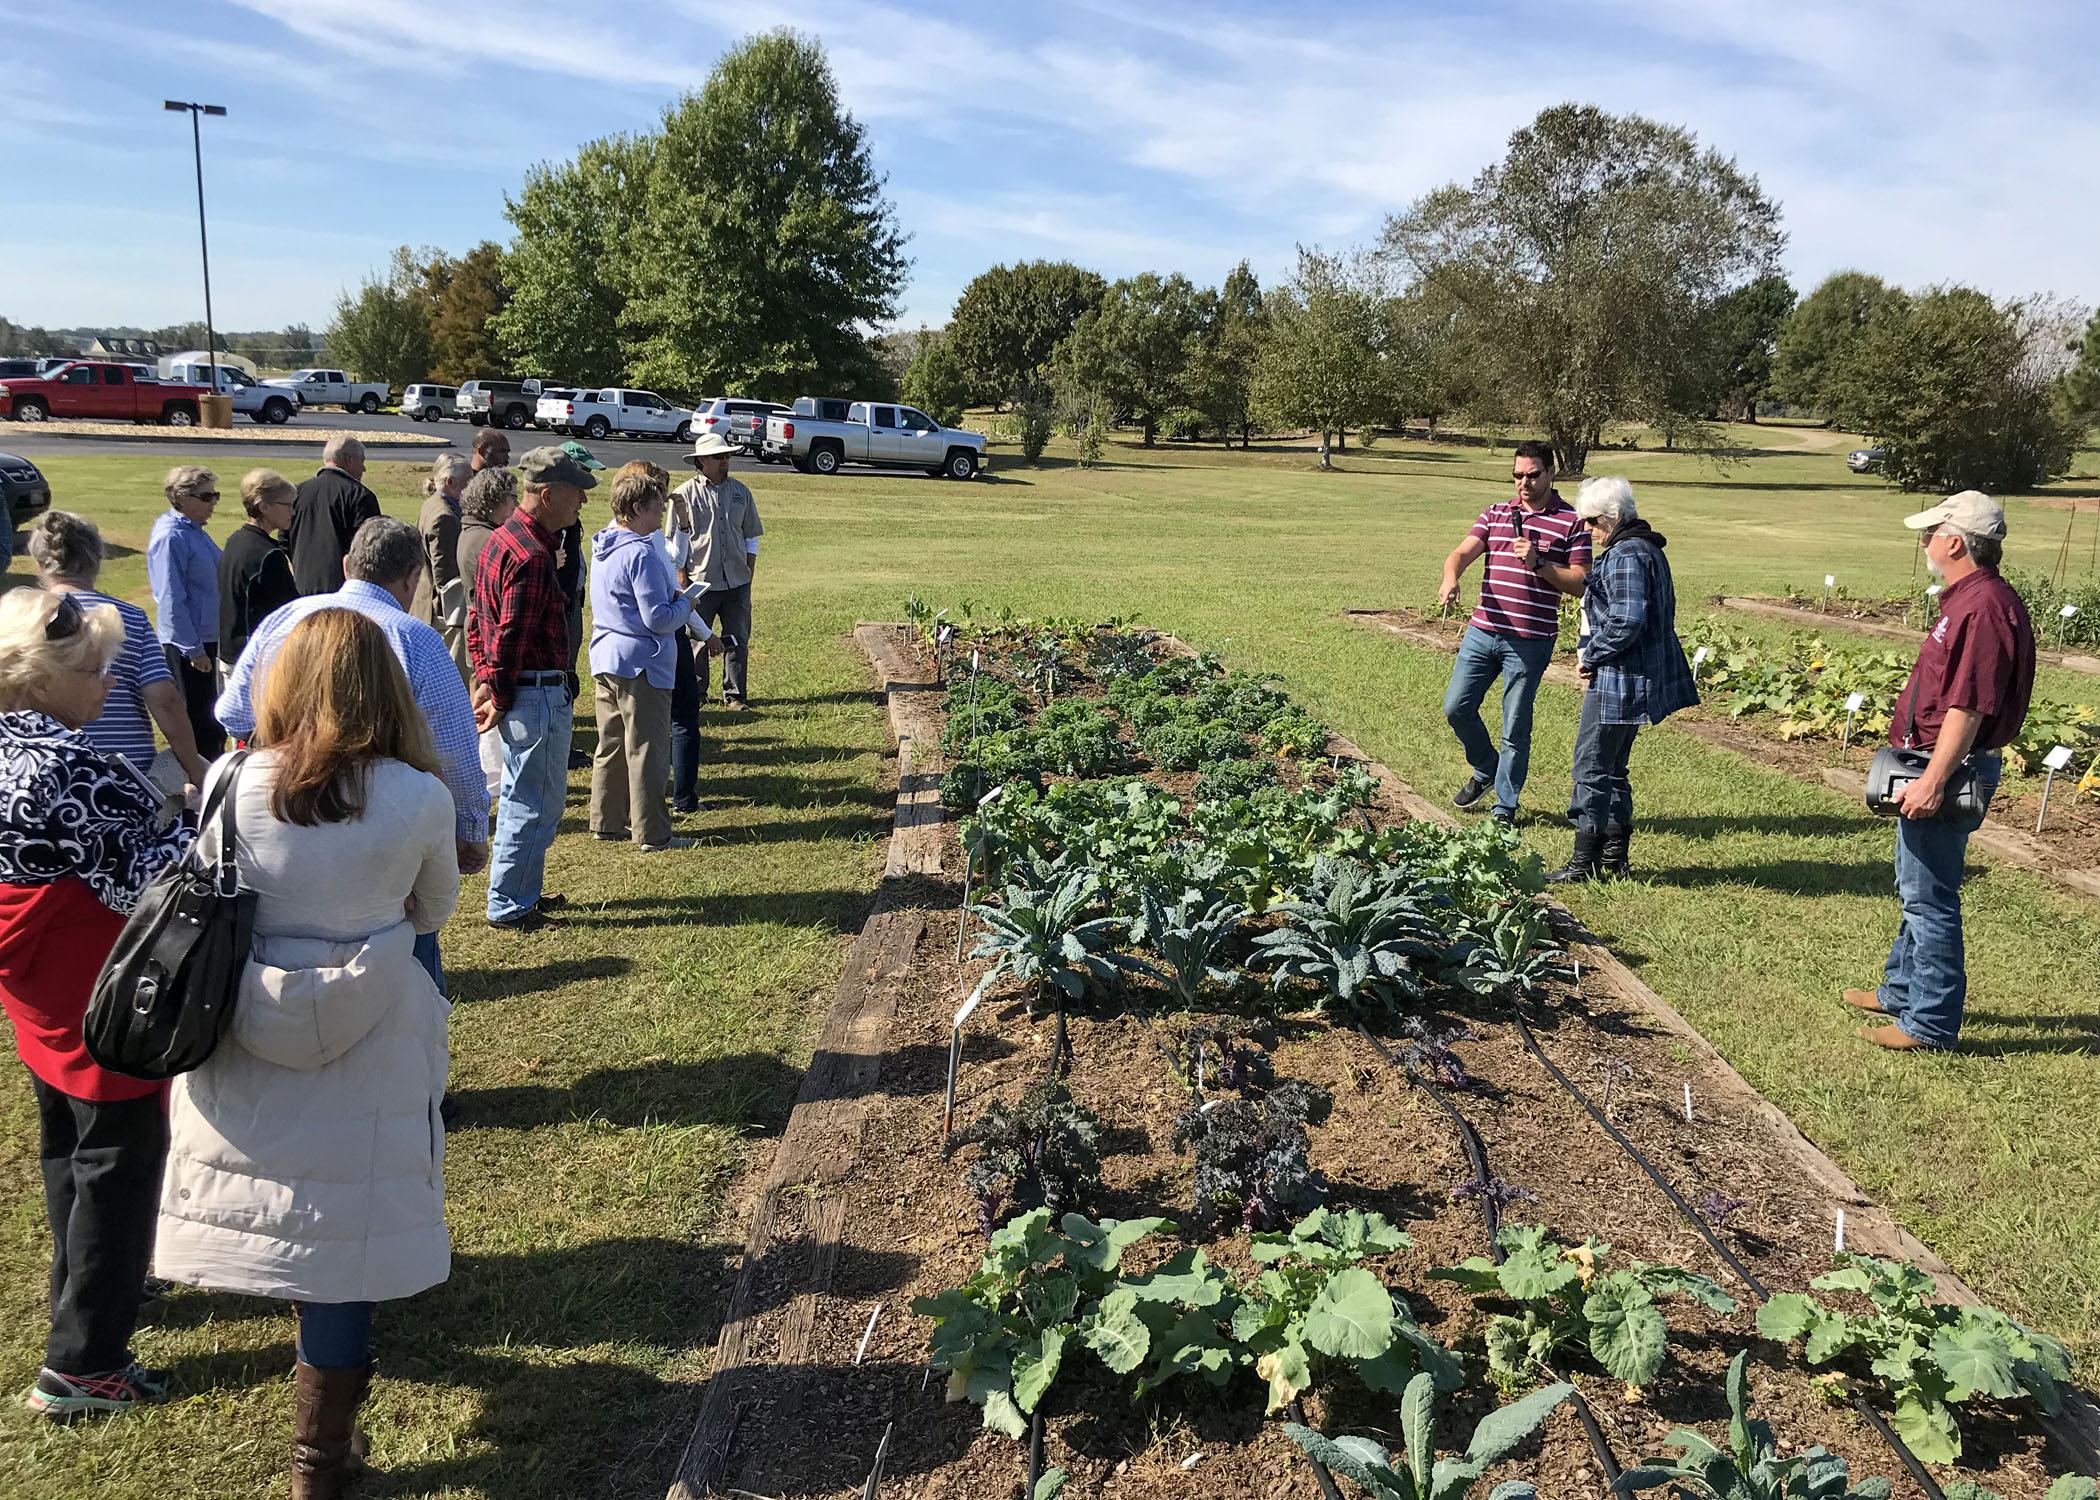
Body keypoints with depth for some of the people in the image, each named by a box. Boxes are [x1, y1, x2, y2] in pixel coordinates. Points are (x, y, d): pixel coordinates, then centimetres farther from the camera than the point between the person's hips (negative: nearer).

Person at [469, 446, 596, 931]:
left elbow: (477, 619, 16)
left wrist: (485, 679, 14)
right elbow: (511, 638, -22)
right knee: (533, 804, 0)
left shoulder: (502, 539, 12)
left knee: (525, 799, 21)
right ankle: (509, 908, 10)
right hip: (538, 695, -11)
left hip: (517, 691, 11)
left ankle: (525, 892, 33)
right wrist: (501, 701, -13)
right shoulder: (531, 556, -21)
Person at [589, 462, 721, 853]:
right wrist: (685, 604, -4)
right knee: (647, 751, -2)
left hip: (605, 661, 9)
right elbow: (657, 618, -22)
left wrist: (670, 596, 11)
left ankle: (607, 822, 26)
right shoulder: (641, 553, -20)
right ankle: (651, 834, 5)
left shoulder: (603, 546, 10)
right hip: (640, 664, -9)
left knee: (611, 745, 17)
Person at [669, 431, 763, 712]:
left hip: (737, 583, 3)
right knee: (696, 641, 6)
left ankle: (735, 695, 17)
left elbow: (751, 538, 14)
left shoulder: (740, 491, 8)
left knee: (737, 640, 7)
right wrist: (682, 580, -5)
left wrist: (749, 574, 8)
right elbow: (676, 543, 0)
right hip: (700, 582, -3)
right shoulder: (684, 494, -3)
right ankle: (695, 696, 18)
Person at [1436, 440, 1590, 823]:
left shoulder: (1571, 521, -1)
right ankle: (1485, 770, 32)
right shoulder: (1496, 514, 10)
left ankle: (1505, 807, 17)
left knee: (1515, 728, 3)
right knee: (1456, 706, 6)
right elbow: (1463, 552, -3)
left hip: (1530, 641, -4)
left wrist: (1539, 563, -18)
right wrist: (1450, 578, -25)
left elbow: (1580, 583, -4)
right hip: (1482, 630, 4)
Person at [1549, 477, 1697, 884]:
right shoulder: (1645, 549, 16)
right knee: (1613, 768, 17)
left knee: (1592, 768, -4)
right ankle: (1615, 855, 24)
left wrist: (1590, 655, -12)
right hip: (1631, 681, 11)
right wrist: (1590, 651, 9)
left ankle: (1584, 862, 2)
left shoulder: (1625, 555, -18)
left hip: (1618, 682, -11)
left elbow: (1626, 622, -27)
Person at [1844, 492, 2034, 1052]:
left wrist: (1934, 779, -26)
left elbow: (1969, 707, -26)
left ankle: (1931, 1022, 5)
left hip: (1951, 770, -11)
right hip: (1930, 764, 11)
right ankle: (1902, 990, 35)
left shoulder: (1985, 607, -21)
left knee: (1929, 897, -4)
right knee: (1915, 888, 21)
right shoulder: (1965, 599, 13)